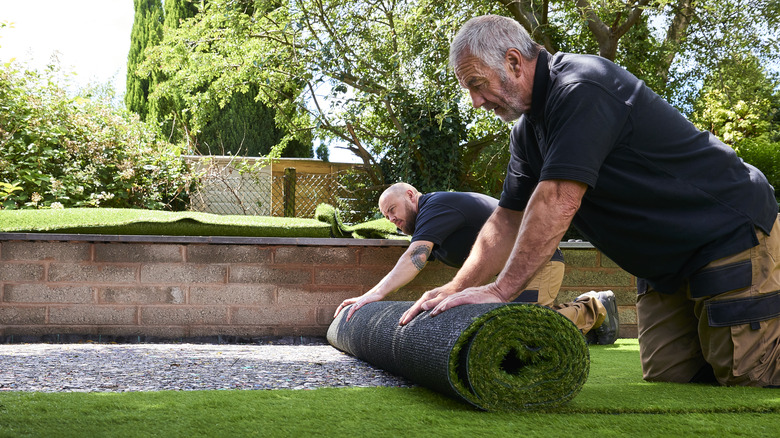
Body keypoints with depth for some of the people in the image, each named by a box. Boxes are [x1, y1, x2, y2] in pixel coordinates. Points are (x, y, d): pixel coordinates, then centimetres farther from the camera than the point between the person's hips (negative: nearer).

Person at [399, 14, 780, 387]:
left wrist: (500, 289, -27)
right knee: (667, 383, 3)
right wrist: (456, 288, 3)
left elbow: (558, 202, -30)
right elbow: (507, 218, 12)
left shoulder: (581, 88, -23)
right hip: (666, 266, 9)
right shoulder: (527, 131, 8)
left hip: (732, 238, -9)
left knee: (746, 383, -11)